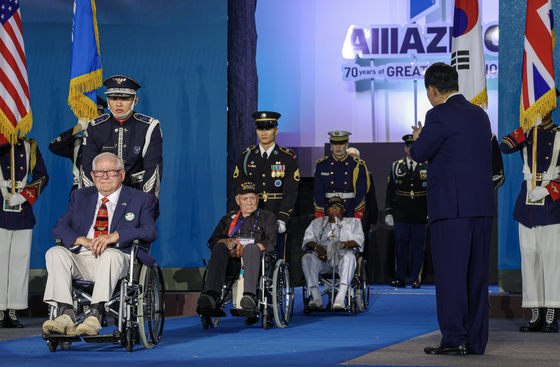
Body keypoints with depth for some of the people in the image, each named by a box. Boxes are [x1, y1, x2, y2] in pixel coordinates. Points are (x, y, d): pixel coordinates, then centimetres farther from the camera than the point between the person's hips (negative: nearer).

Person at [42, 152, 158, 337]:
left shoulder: (141, 200, 11)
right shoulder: (80, 196, 22)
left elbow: (150, 232, -6)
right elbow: (59, 228, 11)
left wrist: (115, 236, -21)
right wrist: (83, 240, -11)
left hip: (118, 260, -3)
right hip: (81, 259, 3)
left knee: (111, 255, -37)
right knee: (55, 252, -26)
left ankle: (95, 316, -45)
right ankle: (66, 315, -36)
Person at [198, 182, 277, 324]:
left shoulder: (268, 217, 19)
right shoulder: (229, 218, 28)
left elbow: (270, 243, 1)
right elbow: (212, 241, 15)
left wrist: (244, 249, -12)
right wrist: (227, 241, -8)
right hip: (231, 264, 2)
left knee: (251, 248, -36)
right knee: (220, 247, -30)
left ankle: (250, 295, -56)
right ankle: (211, 295, -51)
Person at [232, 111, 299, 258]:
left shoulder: (288, 158, 2)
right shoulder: (246, 156, 9)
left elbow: (291, 192, -5)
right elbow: (237, 189, 8)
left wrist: (282, 219, -16)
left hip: (277, 220, -2)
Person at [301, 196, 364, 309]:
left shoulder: (353, 222, 24)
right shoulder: (318, 222, 30)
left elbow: (358, 240, 7)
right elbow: (308, 239, 16)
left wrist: (344, 244, -15)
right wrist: (316, 247, -8)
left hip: (342, 255, -2)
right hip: (321, 258, 2)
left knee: (349, 257, -39)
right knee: (307, 258, -32)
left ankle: (341, 297, -48)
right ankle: (316, 298, -37)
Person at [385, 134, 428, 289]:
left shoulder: (427, 167, 6)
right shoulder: (396, 166, 9)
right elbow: (390, 191, 9)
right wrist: (388, 212, 3)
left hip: (420, 216, -1)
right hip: (401, 216, 1)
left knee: (417, 248, 3)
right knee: (400, 247, 1)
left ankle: (415, 278, 10)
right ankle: (400, 278, 8)